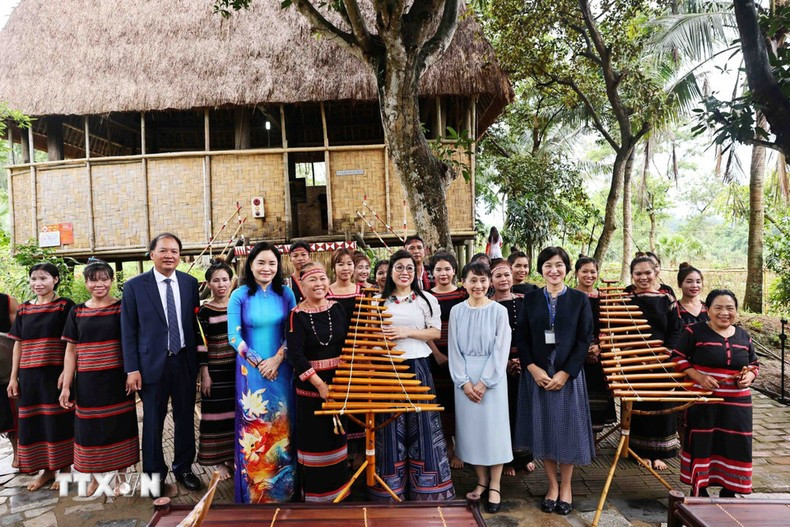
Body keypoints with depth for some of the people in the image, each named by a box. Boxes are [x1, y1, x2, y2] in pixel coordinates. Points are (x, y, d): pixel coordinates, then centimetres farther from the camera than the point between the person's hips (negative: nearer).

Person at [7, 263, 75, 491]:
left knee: (59, 421, 4)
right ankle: (46, 470, 26)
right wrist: (13, 377, 8)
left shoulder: (65, 306, -5)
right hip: (30, 375, 5)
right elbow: (19, 344, 12)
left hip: (56, 373, -5)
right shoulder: (24, 310, 9)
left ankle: (64, 469, 18)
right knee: (33, 422, 11)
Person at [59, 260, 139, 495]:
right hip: (87, 381, 3)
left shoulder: (122, 308, -3)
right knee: (90, 427, 11)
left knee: (118, 426, 7)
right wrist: (66, 386, 3)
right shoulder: (77, 312, 4)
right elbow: (71, 350, 6)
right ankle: (95, 476, 29)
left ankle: (120, 473, 22)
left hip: (116, 379, -2)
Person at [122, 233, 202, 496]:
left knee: (185, 417, 13)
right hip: (152, 362, -2)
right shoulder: (135, 286, -5)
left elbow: (195, 323, 6)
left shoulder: (190, 283, 2)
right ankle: (154, 473, 30)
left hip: (185, 360, 3)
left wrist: (200, 360, 4)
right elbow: (128, 331, -4)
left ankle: (183, 468, 32)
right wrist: (132, 369, -8)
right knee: (153, 421, 11)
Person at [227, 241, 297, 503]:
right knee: (254, 429, 7)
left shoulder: (286, 294, 0)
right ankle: (255, 490, 24)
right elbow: (234, 336, -6)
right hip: (251, 369, -2)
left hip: (281, 368, 2)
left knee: (282, 427, 10)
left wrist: (276, 359, -12)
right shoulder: (239, 296, -5)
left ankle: (283, 486, 28)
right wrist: (259, 363, -10)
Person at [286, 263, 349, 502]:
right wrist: (319, 384, -21)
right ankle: (315, 494, 25)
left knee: (337, 436, 17)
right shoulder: (297, 315, -11)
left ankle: (338, 488, 35)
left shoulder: (337, 308, 2)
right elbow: (295, 356, -17)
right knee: (314, 439, 6)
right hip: (310, 385, -4)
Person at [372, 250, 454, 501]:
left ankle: (426, 486, 18)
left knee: (421, 423, 3)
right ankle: (392, 485, 20)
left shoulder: (427, 299, 5)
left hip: (417, 366, -1)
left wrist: (407, 332, -13)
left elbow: (436, 332, 0)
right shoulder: (379, 301, 8)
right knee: (390, 426, 6)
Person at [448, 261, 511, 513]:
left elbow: (501, 350, -8)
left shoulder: (499, 310, -4)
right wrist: (464, 381, -8)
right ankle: (481, 481, 24)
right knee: (471, 427, 8)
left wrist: (484, 382, -13)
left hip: (492, 376, -2)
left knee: (493, 427, 2)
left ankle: (495, 486, 17)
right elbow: (454, 350, 0)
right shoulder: (457, 311, 2)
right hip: (464, 377, 2)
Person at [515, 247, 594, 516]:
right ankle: (552, 485, 24)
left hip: (569, 374, -1)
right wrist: (533, 368, -12)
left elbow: (585, 340, -4)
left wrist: (565, 372, -12)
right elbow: (521, 337, 1)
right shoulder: (530, 298, 4)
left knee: (567, 428, 7)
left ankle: (566, 486, 26)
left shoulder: (580, 299, 1)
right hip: (537, 373, 1)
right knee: (543, 429, 7)